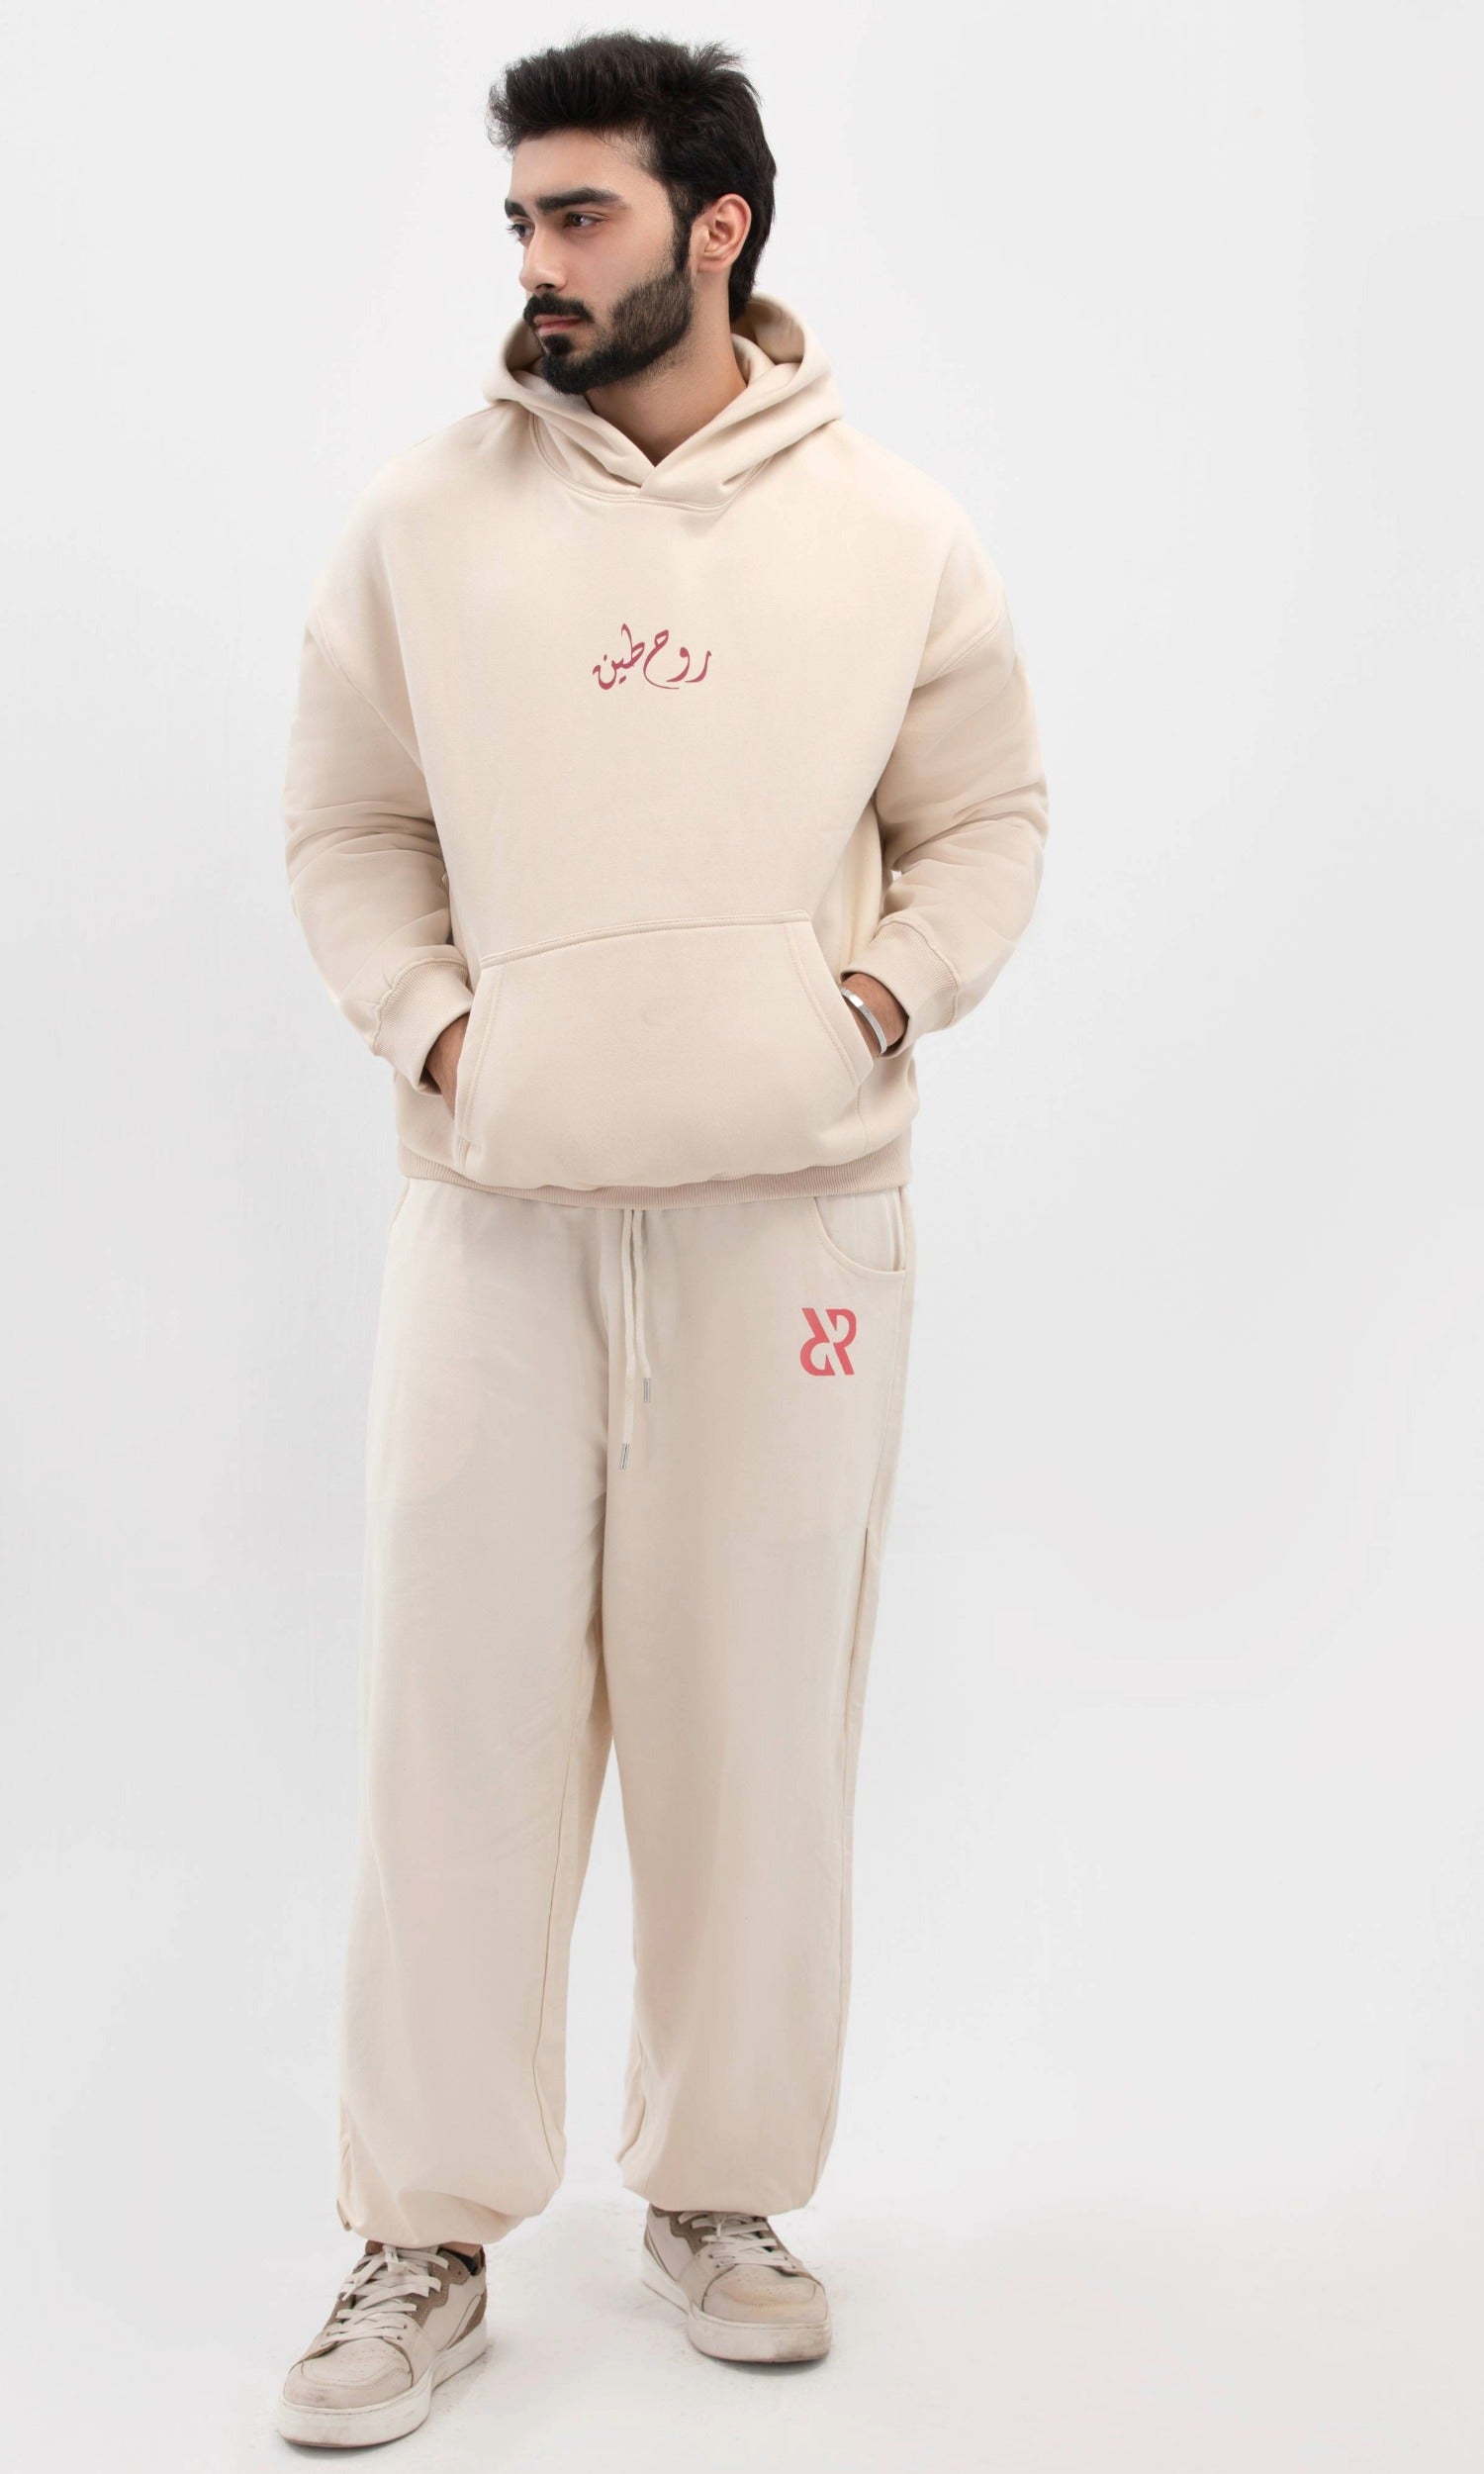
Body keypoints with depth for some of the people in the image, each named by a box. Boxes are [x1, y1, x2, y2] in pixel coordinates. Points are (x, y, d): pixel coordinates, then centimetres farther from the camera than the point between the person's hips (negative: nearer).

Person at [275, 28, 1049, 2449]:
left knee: (758, 1700, 8)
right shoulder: (424, 519, 4)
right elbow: (347, 828, 11)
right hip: (494, 1199, 0)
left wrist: (896, 988, -4)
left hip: (795, 1203, 0)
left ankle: (721, 2186, 26)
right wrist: (424, 1018, -5)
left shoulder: (895, 532, 4)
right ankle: (428, 2233, 18)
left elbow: (989, 819, 13)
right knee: (461, 1701, 3)